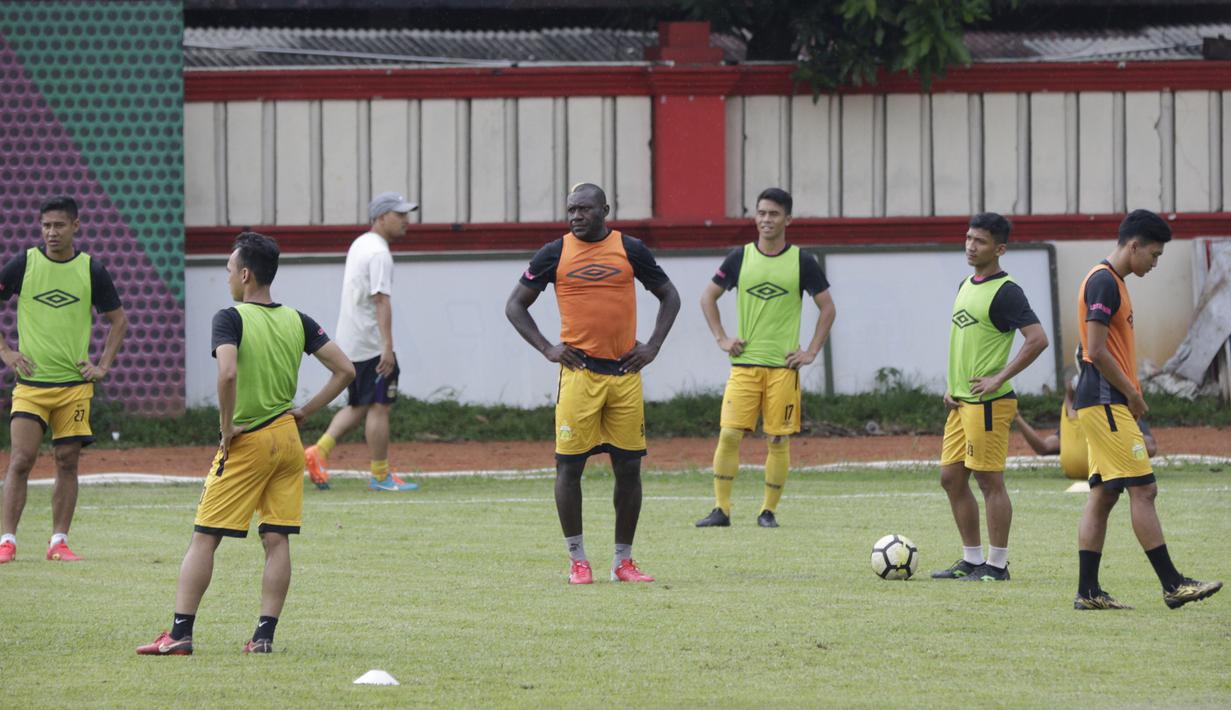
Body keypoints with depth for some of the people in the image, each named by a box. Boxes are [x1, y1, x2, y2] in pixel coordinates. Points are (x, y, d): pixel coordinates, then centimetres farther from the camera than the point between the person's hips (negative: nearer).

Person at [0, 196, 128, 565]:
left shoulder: (91, 270, 2)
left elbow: (118, 320, 13)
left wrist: (103, 365, 4)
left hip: (75, 383, 1)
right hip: (31, 382, -1)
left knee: (67, 462, 3)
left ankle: (59, 542, 9)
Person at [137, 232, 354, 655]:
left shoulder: (230, 319, -11)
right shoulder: (297, 321, 6)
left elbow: (228, 373, -28)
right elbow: (345, 371, 6)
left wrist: (226, 427, -15)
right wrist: (305, 412, 9)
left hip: (247, 443, -5)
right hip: (287, 439, 5)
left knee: (204, 538, 1)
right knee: (277, 540, 6)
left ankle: (180, 632, -2)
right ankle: (265, 635, 3)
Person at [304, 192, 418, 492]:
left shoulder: (359, 245, 15)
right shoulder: (379, 253, -16)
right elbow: (382, 301, -24)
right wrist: (388, 348, -28)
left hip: (349, 342, 9)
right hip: (371, 343, -9)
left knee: (359, 405, 16)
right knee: (379, 406, -2)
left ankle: (319, 451, 2)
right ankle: (380, 476, 2)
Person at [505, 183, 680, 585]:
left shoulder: (630, 250, 6)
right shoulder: (555, 254, 3)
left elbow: (669, 296, 17)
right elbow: (515, 305, 11)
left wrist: (653, 347, 5)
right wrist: (546, 348, -1)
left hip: (625, 372, 1)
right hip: (579, 370, -1)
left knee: (629, 467, 3)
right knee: (569, 466, -3)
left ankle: (623, 561, 12)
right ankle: (577, 560, 6)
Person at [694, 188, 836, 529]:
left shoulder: (802, 261, 1)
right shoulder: (740, 257, 5)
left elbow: (828, 308, 8)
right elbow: (708, 297, 16)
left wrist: (811, 352, 0)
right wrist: (721, 339, 5)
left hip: (784, 366, -1)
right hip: (744, 361, 1)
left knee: (779, 440, -1)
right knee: (729, 434, -8)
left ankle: (768, 511, 8)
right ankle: (721, 509, -3)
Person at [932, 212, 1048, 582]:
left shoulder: (1005, 291, -13)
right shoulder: (966, 286, 15)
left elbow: (1037, 339, -21)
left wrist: (999, 379, -19)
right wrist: (951, 386, 14)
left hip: (988, 401, -9)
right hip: (961, 400, 9)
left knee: (989, 480, -5)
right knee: (951, 477, 10)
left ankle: (996, 565, 0)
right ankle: (972, 560, 18)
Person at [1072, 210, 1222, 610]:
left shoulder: (1112, 282, 18)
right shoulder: (1104, 283, -14)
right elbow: (1097, 352, -20)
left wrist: (1130, 396, 14)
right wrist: (1133, 395, -11)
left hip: (1103, 406, 10)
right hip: (1107, 404, -10)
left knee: (1103, 496, 8)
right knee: (1143, 490, -10)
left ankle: (1088, 591, 7)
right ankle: (1172, 585, -10)